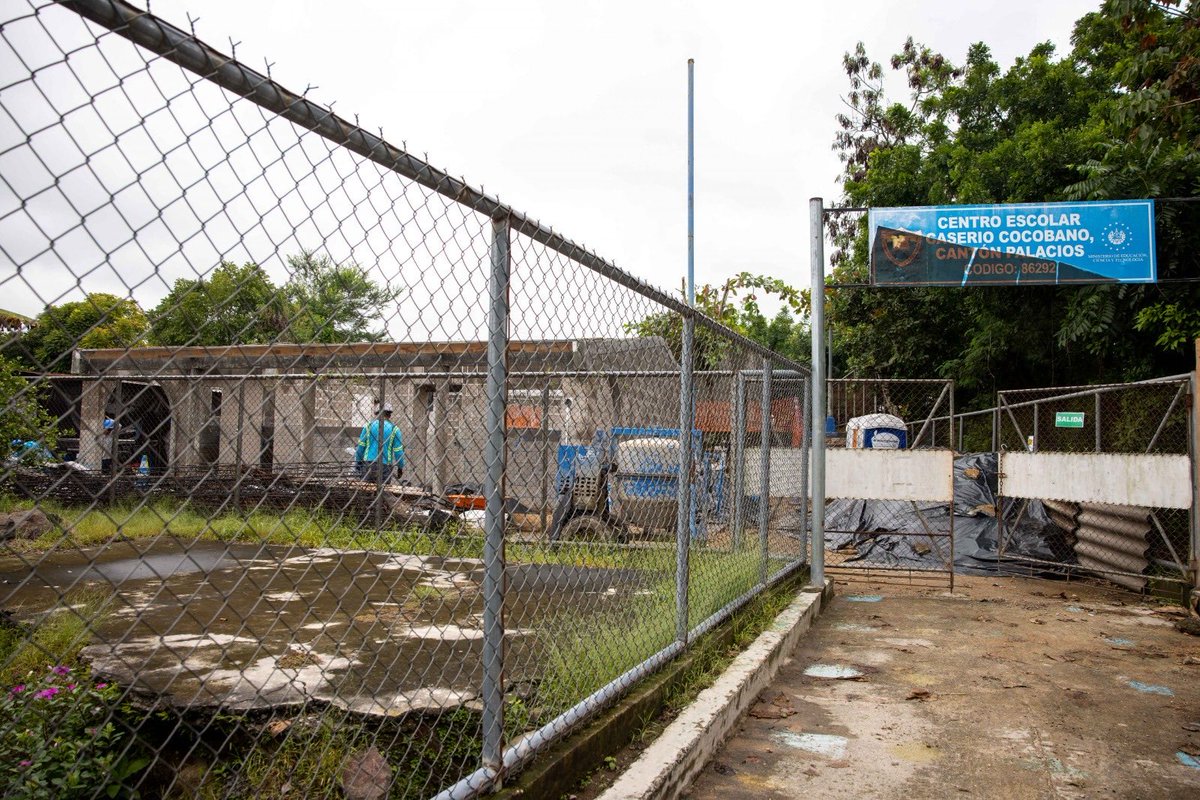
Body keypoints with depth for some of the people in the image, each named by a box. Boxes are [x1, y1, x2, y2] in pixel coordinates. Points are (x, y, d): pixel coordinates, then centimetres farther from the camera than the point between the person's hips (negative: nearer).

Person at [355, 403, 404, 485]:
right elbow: (398, 451, -1)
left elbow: (360, 447, 5)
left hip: (368, 464, 2)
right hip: (385, 466, -2)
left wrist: (358, 463, 17)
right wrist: (401, 467, 12)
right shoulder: (394, 429, -2)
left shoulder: (369, 426, 3)